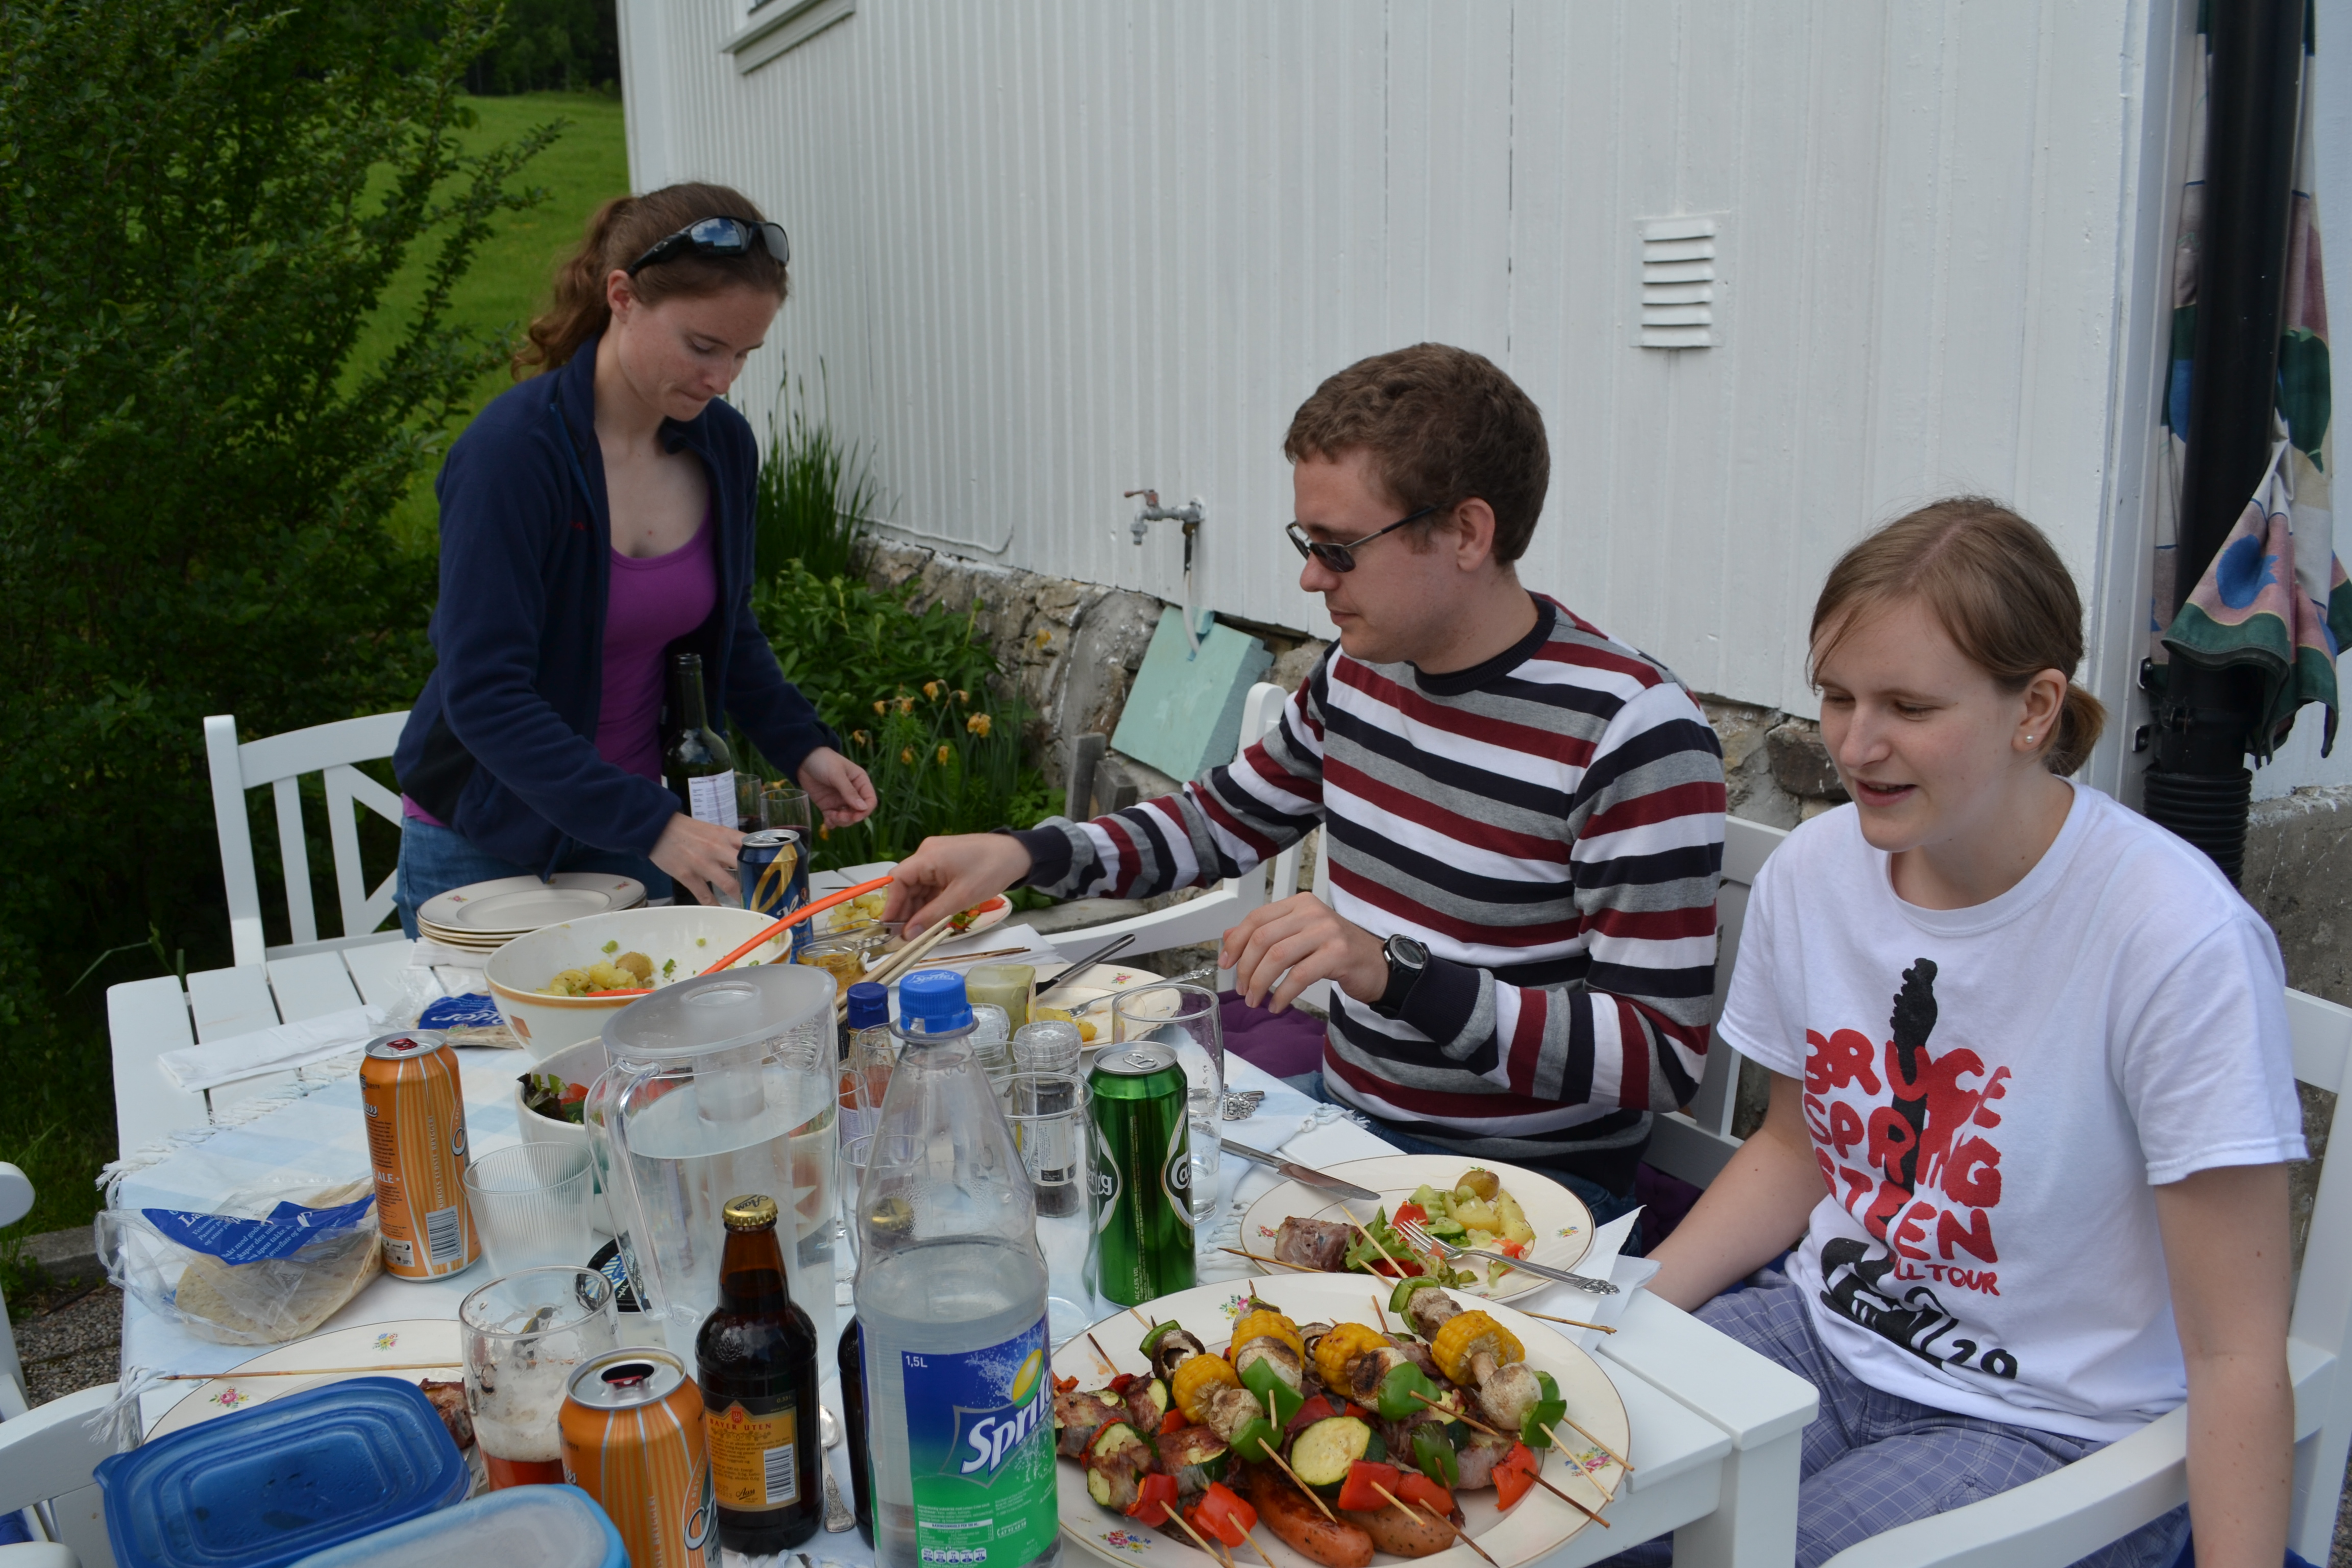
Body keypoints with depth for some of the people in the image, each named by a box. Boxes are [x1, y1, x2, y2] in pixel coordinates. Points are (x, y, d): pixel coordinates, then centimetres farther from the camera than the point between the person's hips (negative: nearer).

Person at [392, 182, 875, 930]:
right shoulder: (512, 450, -22)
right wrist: (652, 828, -33)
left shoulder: (722, 443, -2)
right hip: (486, 850, -5)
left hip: (643, 836, 5)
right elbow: (483, 696, -26)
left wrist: (803, 748, -3)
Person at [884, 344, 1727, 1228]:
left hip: (1523, 1180, -7)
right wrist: (1023, 855, 4)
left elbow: (1662, 1057, -22)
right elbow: (1223, 821, 19)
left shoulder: (1633, 733, -21)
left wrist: (1394, 973, -33)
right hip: (1341, 1111, 7)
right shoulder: (1360, 673, 2)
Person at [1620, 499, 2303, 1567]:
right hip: (1825, 1337, 5)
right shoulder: (1811, 871, -5)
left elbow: (2235, 1357, -16)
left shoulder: (2178, 938, -22)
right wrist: (1626, 1307, -1)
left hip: (2051, 1429, -4)